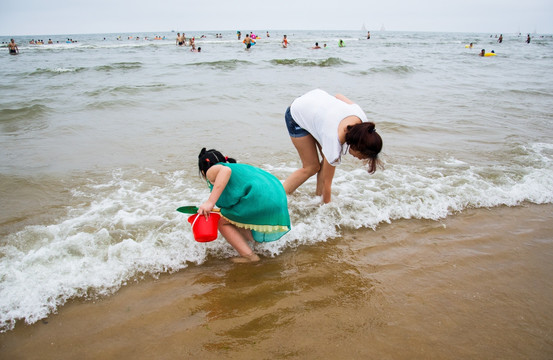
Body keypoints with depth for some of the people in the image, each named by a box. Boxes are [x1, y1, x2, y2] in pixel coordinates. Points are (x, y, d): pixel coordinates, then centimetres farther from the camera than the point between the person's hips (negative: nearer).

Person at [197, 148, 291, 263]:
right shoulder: (239, 167, 33)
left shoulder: (213, 170, 7)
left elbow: (226, 170, -17)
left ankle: (250, 257, -2)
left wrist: (210, 202, -23)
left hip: (259, 200, -9)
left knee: (222, 222, 9)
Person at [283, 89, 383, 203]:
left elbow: (339, 95, -4)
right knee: (311, 167, -4)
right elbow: (327, 182, -23)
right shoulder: (334, 143, -38)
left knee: (329, 159, -2)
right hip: (297, 116, -7)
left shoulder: (361, 117, -25)